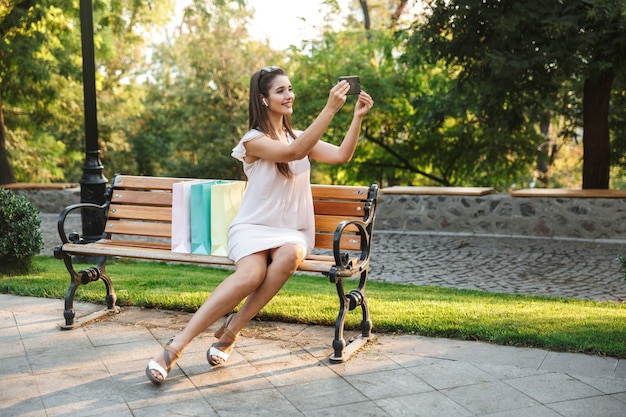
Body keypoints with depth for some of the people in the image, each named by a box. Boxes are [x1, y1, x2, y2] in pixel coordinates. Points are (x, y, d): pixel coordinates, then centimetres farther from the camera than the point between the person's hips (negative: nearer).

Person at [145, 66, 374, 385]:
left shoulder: (300, 137, 13)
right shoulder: (253, 140, -7)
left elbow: (341, 156, 0)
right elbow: (294, 153, -25)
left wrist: (358, 117, -14)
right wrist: (330, 109, -30)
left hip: (292, 232, 4)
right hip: (253, 228, -4)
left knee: (288, 256, -34)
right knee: (251, 274, -36)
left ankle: (231, 330, -21)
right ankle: (175, 347, -30)